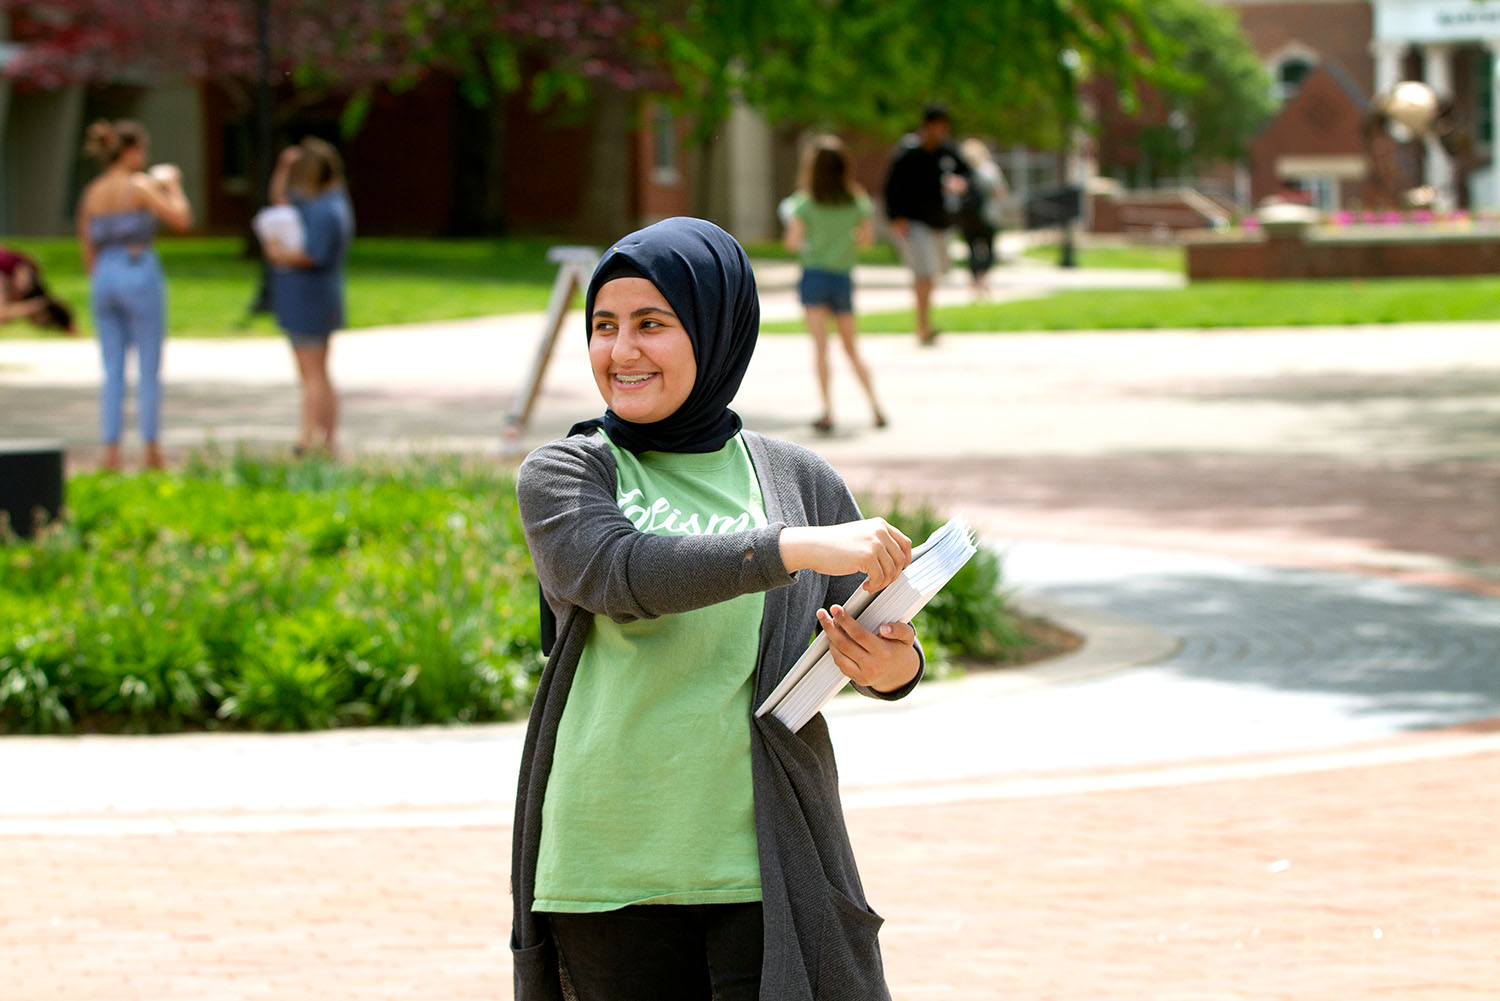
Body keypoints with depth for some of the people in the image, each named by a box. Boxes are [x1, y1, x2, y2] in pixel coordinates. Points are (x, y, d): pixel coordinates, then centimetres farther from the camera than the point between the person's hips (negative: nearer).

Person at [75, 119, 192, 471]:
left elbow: (88, 251, 12)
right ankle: (152, 451, 3)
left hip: (103, 281, 5)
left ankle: (111, 451, 0)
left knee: (113, 372, 7)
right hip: (140, 277, -5)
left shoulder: (91, 194, 9)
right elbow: (181, 220, -9)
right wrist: (172, 185, 7)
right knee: (150, 371, 2)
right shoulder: (139, 187, -8)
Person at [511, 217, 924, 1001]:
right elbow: (619, 571, -17)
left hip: (769, 872, 1)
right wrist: (794, 548, -27)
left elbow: (878, 645, 12)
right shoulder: (560, 477, 4)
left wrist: (894, 666, -13)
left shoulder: (798, 482, 9)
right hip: (610, 872, 0)